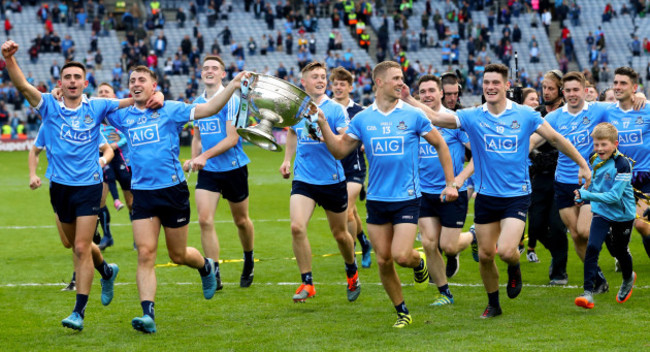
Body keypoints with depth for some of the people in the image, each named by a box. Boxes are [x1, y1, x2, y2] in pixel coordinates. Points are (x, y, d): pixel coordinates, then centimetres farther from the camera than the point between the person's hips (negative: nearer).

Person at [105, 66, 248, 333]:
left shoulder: (170, 110, 0)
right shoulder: (123, 116, 10)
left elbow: (208, 109, -8)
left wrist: (233, 86, -19)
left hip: (173, 190, -2)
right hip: (142, 193, 2)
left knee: (178, 255, 9)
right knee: (145, 254, -10)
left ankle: (206, 266, 43)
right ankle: (148, 314, -14)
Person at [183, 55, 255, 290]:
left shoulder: (231, 100, -12)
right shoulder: (197, 103, 8)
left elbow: (232, 138, -17)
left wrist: (205, 156, -25)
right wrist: (193, 159, 4)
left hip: (233, 167, -4)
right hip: (207, 171, 4)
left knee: (241, 220, 11)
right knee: (205, 220, -12)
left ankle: (249, 262, 37)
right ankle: (214, 275, -9)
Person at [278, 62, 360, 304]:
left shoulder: (335, 110, -8)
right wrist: (287, 159, 18)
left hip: (333, 180, -2)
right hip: (303, 179, 2)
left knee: (340, 234, 11)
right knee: (297, 227, -19)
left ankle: (352, 272, 41)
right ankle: (307, 282, -8)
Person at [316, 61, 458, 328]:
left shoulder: (413, 115, -3)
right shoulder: (363, 119, 3)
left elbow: (440, 146, 7)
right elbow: (339, 150, 6)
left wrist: (450, 183, 3)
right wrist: (323, 125, -7)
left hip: (407, 198, -3)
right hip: (376, 199, 3)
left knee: (401, 256, -14)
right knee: (383, 260, 4)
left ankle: (419, 263, 22)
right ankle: (402, 312, 19)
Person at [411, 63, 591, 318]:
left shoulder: (525, 115, -3)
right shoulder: (472, 117, -2)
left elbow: (556, 139, 6)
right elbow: (435, 118, -7)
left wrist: (582, 164, 6)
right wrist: (407, 99, -19)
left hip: (517, 195, -2)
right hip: (486, 196, 2)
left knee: (506, 251, -18)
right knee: (485, 255, 6)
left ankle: (515, 268, 18)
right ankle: (493, 304, 28)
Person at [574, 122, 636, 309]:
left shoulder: (622, 164, -24)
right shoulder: (595, 160, -3)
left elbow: (614, 196, -28)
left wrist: (587, 195, -32)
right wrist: (582, 194, 0)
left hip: (622, 215, -4)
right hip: (601, 213, 4)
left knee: (620, 251, 16)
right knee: (592, 248, -15)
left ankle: (628, 279, 48)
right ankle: (588, 292, -17)